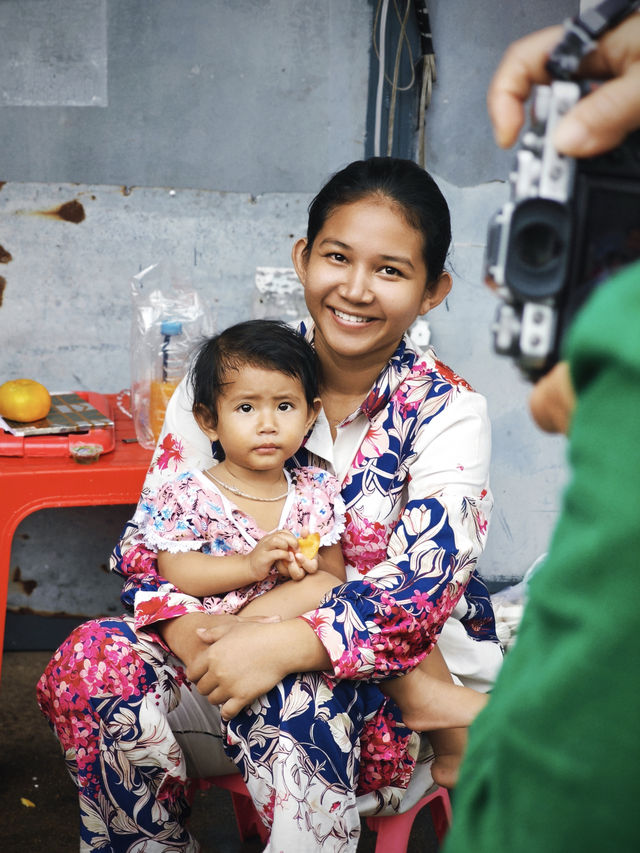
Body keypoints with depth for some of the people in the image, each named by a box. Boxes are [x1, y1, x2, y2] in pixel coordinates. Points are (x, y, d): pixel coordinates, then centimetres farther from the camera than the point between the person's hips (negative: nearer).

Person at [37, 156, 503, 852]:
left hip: (400, 685, -3)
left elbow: (427, 581, -19)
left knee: (291, 696, -36)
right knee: (93, 661, -22)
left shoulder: (446, 411, -9)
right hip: (234, 639, 4)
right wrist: (186, 625, -22)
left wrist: (283, 645, -33)